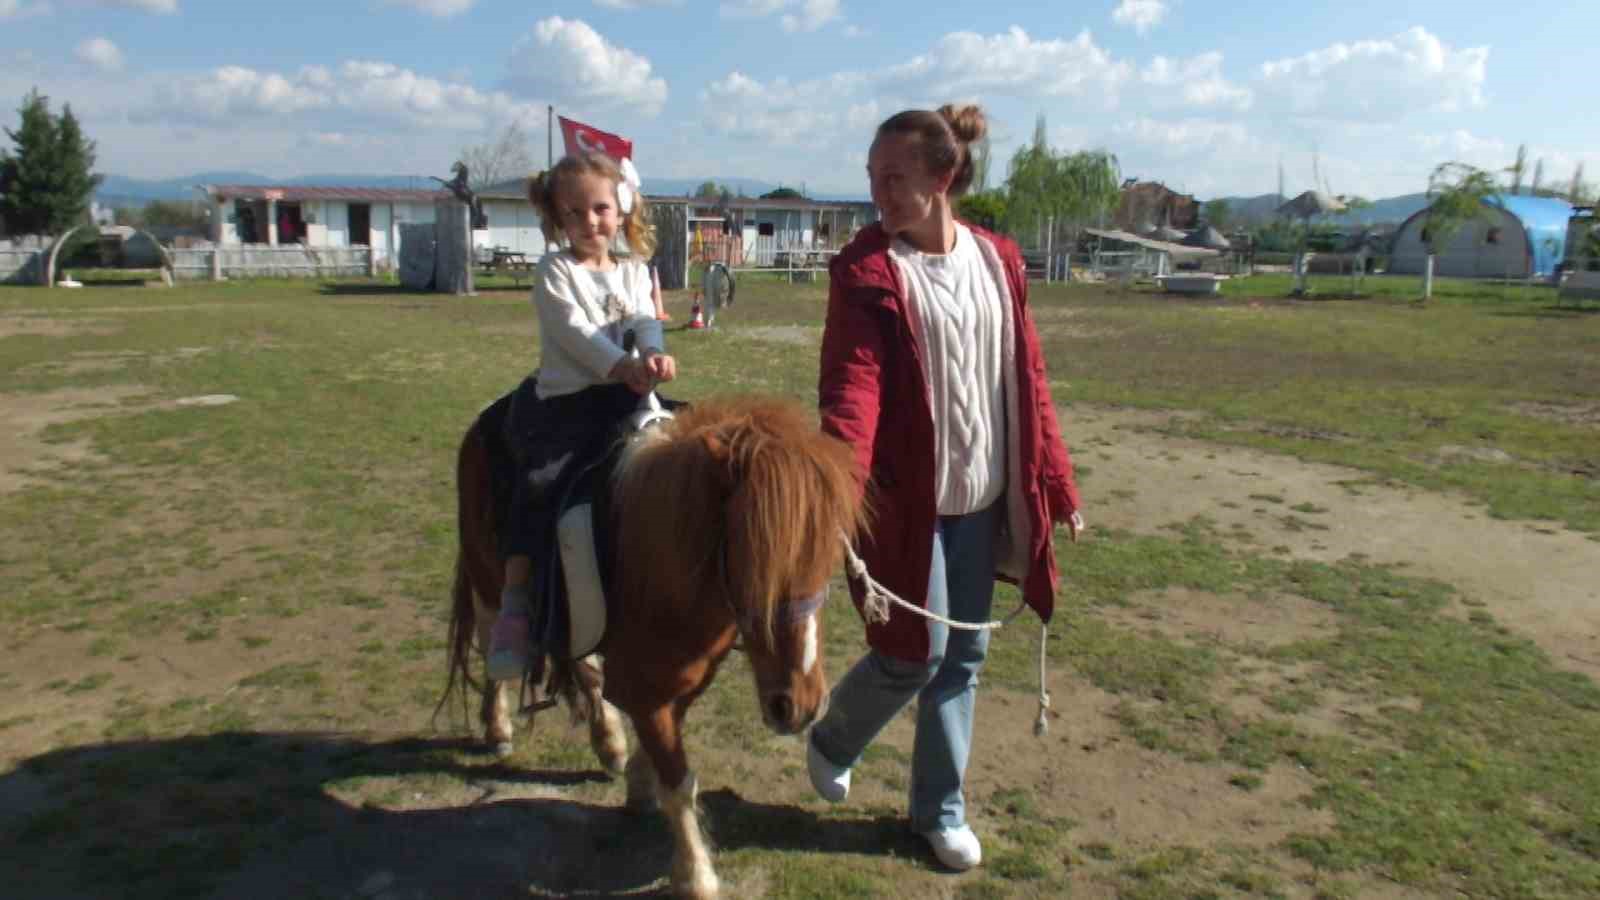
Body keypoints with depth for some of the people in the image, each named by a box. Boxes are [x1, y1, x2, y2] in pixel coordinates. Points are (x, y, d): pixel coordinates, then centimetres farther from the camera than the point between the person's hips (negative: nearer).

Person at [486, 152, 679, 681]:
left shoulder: (633, 272, 17)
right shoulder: (555, 271, 4)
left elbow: (644, 320, -1)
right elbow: (575, 330, -12)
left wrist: (654, 355, -26)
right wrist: (623, 366, -27)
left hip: (628, 395, 4)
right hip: (568, 399, -4)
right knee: (539, 482, -25)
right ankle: (514, 602, -20)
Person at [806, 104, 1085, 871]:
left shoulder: (998, 260, 4)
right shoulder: (865, 269, -10)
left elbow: (1027, 378, 8)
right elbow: (852, 384, -22)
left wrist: (1057, 484, 8)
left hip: (983, 497, 5)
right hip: (906, 497, -5)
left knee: (964, 657, 12)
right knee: (915, 652, 0)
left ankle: (940, 808, 31)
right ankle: (832, 742, 32)